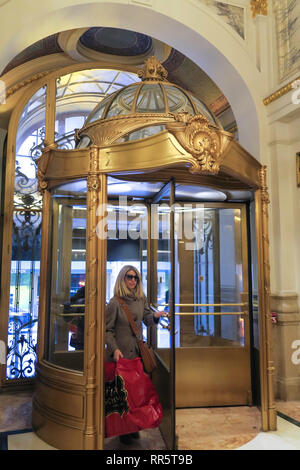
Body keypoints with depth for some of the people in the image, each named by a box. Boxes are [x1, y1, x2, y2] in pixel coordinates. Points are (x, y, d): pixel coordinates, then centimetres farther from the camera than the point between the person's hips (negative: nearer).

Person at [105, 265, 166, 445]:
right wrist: (114, 349, -19)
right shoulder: (115, 302, -9)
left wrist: (155, 316, -9)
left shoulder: (142, 299, 7)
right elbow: (108, 329, -7)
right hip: (121, 352, -5)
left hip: (138, 351, 5)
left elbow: (147, 320, 12)